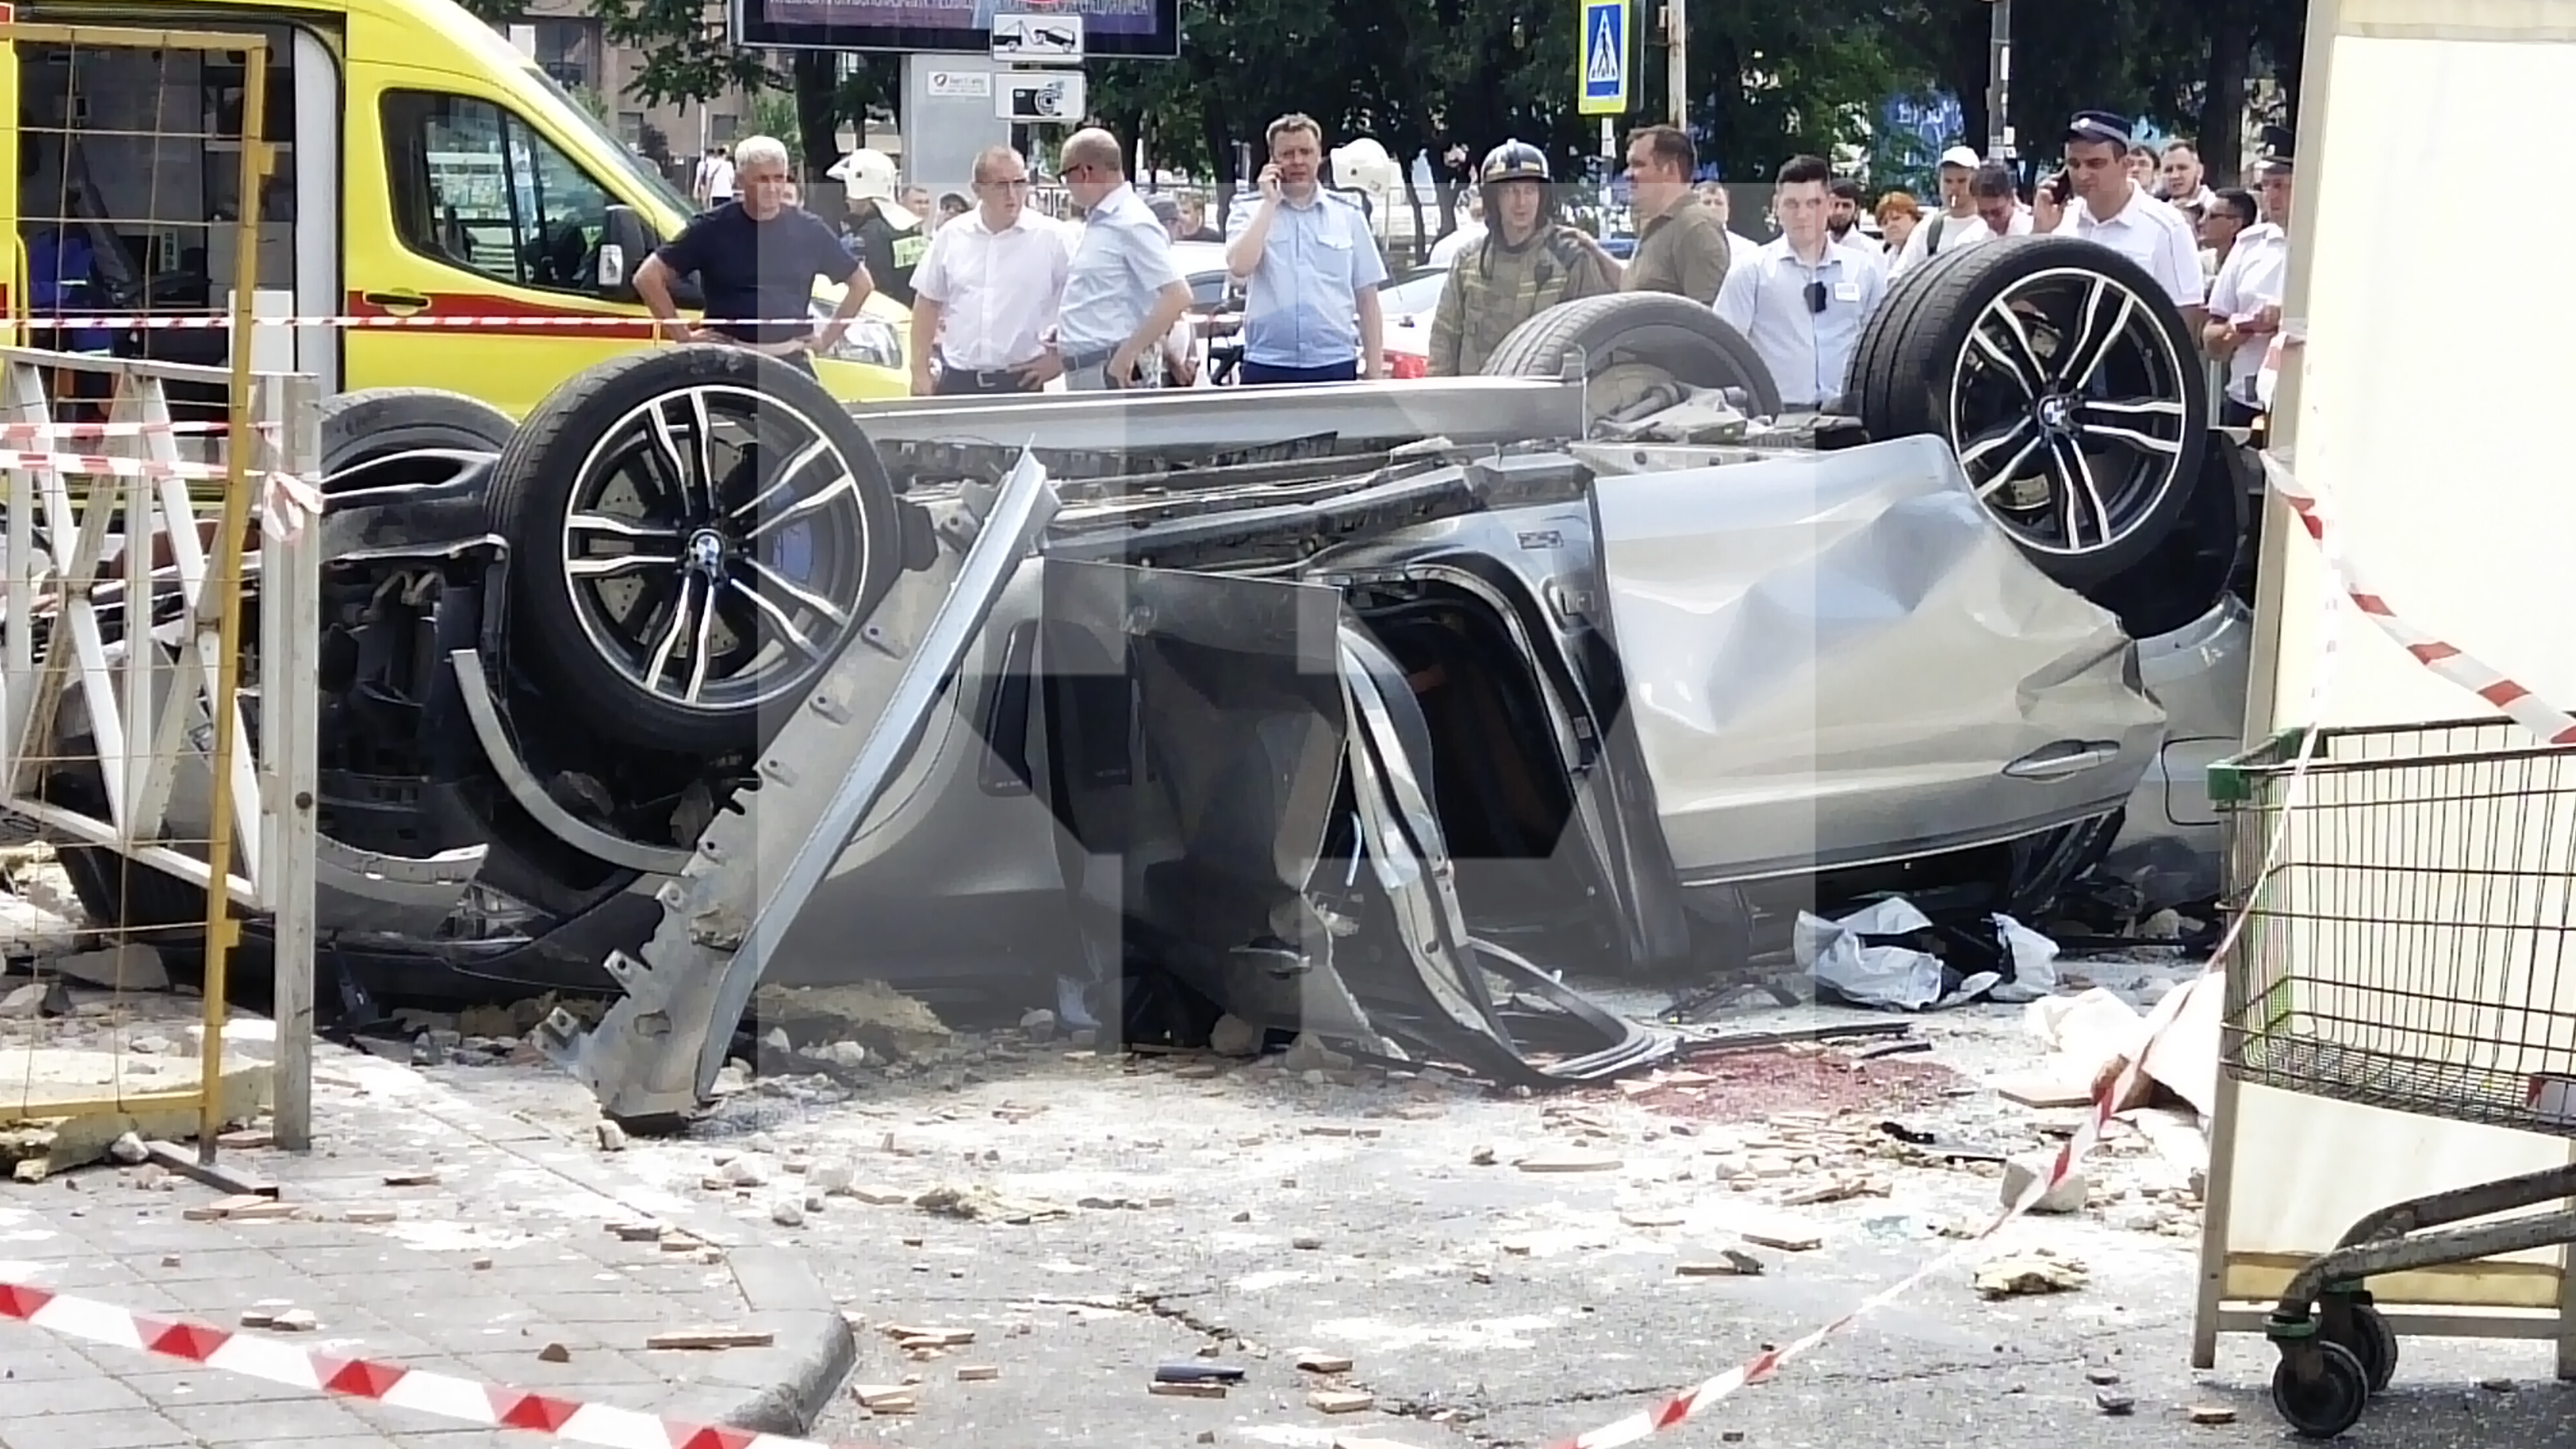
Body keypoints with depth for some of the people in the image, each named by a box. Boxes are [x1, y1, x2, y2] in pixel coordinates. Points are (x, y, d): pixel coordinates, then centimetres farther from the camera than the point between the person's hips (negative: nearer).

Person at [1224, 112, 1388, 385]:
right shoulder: (1251, 215, 7)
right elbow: (1239, 266, -14)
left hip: (1335, 368, 1)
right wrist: (1269, 203, -7)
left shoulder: (1348, 217, 9)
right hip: (1267, 367, -1)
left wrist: (1375, 372, 4)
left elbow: (1367, 301, 10)